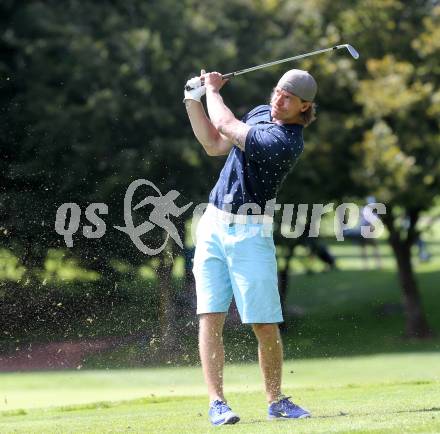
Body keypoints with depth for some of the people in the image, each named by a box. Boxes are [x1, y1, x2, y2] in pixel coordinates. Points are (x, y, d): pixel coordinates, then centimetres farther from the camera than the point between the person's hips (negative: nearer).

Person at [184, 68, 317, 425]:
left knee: (265, 325, -3)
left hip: (250, 232, -6)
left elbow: (225, 126, -18)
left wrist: (213, 91, 0)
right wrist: (194, 100, 9)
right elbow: (214, 145, 17)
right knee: (211, 317, -5)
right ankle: (217, 403, -7)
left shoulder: (286, 142, -18)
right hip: (213, 225, 6)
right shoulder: (261, 113, 9)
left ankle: (276, 401, 14)